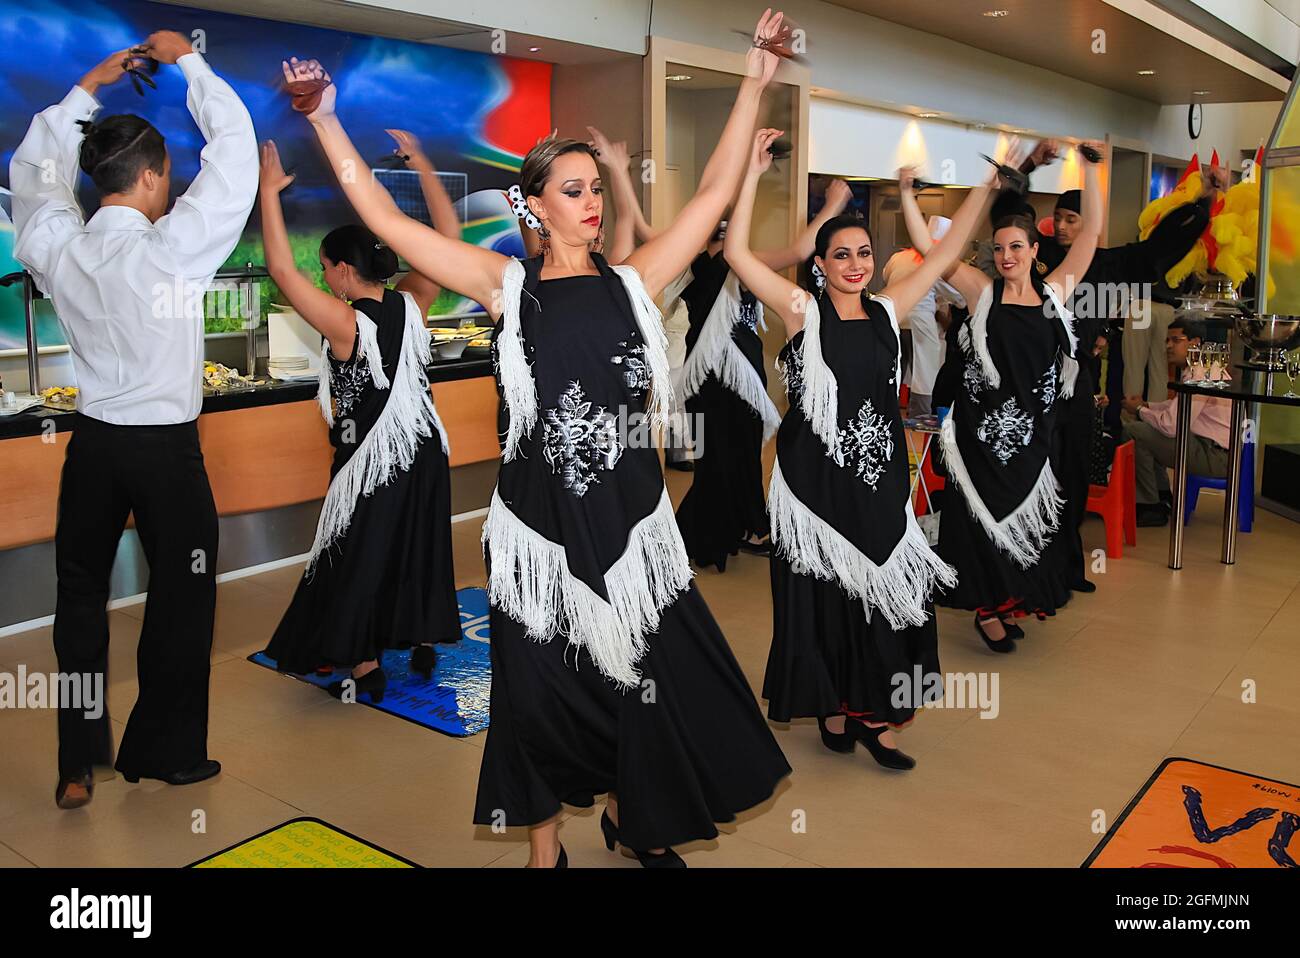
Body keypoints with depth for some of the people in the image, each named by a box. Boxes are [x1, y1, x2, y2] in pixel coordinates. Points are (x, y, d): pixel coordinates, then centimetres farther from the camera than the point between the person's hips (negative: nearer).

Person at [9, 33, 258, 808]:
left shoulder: (56, 247, -3)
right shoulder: (172, 249, -17)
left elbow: (34, 172, 18)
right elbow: (234, 146, -12)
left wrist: (88, 89, 19)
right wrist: (188, 59, 1)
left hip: (93, 444, 5)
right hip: (166, 447, -5)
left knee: (81, 597, 15)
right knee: (182, 598, 10)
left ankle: (78, 764, 21)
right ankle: (166, 752, 22)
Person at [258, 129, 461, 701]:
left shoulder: (344, 323, -21)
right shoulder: (411, 305, -7)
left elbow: (282, 271, -25)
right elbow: (449, 237, 0)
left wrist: (269, 192, -20)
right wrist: (423, 166, 2)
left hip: (372, 458, -6)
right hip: (423, 448, 6)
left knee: (361, 556, 8)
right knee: (420, 545, 18)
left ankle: (366, 669, 15)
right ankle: (425, 646, 32)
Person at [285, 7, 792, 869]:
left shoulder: (632, 283, 4)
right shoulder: (509, 286, 0)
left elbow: (715, 193, 3)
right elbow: (387, 221, -3)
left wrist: (756, 83, 2)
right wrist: (326, 121, -5)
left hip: (632, 521, 2)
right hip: (541, 525, -1)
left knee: (655, 680, 8)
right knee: (543, 688, 10)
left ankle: (633, 817, 36)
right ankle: (545, 845, 31)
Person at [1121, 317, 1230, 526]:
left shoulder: (1200, 374, -19)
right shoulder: (1203, 368, 14)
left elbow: (1171, 425, -23)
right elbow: (1178, 407, 25)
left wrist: (1139, 410, -6)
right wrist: (1145, 405, 10)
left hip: (1216, 457, -11)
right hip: (1213, 448, 11)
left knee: (1133, 431, -15)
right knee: (1144, 425, 18)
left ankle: (1152, 508, -3)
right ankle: (1162, 498, 20)